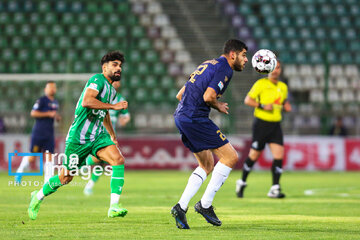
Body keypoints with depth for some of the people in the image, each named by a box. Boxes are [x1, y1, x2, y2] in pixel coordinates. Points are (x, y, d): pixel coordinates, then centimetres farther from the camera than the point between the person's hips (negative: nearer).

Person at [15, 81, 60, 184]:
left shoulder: (55, 103, 16)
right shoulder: (42, 100, -7)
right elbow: (33, 113, -16)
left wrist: (57, 117, 10)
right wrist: (48, 114, -18)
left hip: (49, 134, 5)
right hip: (38, 133, -5)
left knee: (48, 156, -7)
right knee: (32, 157, -1)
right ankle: (20, 171, 26)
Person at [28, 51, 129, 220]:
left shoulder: (111, 90, 15)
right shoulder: (97, 80, -13)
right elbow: (86, 102, -31)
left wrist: (112, 135, 37)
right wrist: (114, 106, -27)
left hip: (98, 135, 7)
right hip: (79, 136, -7)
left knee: (118, 159, -20)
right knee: (66, 177, 4)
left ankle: (114, 207, -24)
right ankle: (38, 196, 32)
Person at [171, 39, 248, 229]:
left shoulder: (209, 64, 23)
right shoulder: (224, 69, -7)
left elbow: (180, 95, 23)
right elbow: (208, 96, -21)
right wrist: (219, 107, -1)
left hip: (181, 117, 10)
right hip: (195, 119, -10)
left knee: (207, 165, 18)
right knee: (230, 157, -4)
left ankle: (181, 207, 7)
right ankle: (205, 204, -3)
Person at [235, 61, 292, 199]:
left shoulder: (283, 87, 12)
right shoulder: (261, 84, -6)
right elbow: (247, 100, -7)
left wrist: (286, 107, 5)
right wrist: (262, 106, -20)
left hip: (275, 125, 5)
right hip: (261, 123, -5)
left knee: (279, 155, -9)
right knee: (254, 155, 1)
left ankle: (274, 189, -6)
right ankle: (242, 182, 23)